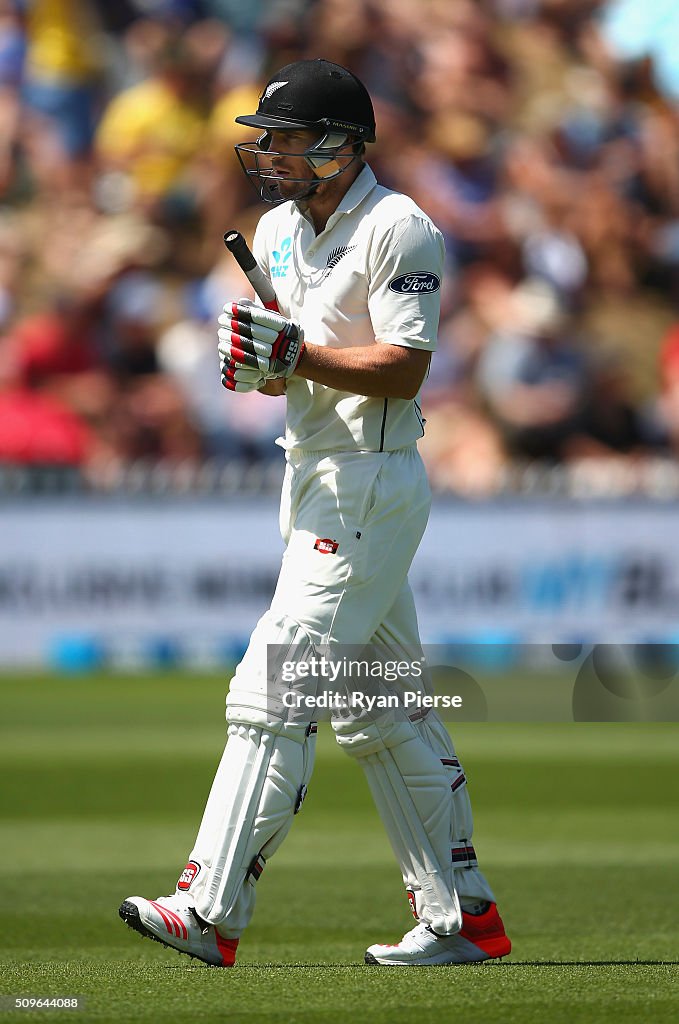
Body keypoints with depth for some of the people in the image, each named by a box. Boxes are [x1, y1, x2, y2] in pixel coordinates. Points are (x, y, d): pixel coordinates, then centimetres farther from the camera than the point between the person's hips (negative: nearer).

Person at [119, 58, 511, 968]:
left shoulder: (397, 230, -13)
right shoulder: (279, 232, 14)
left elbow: (404, 369, -19)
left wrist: (294, 353, -26)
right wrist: (254, 364, -4)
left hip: (370, 486, -10)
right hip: (317, 483, 10)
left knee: (275, 688, -15)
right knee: (380, 709, 12)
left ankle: (213, 911, -17)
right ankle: (461, 917, 17)